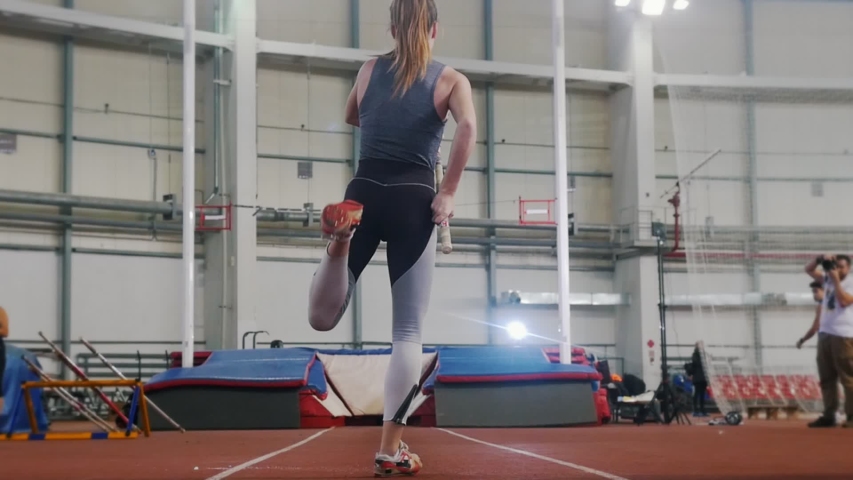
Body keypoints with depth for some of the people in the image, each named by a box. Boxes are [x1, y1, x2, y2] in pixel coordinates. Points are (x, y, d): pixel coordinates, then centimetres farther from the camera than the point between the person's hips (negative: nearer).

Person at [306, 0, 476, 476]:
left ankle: (340, 240, -24)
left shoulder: (369, 69, 15)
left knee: (323, 317, 7)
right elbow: (468, 126, -15)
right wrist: (448, 195, -12)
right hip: (413, 200, -2)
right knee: (408, 332, 3)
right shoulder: (451, 79, 5)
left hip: (363, 193, 2)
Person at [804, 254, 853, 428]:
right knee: (826, 377, 7)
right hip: (824, 334, 7)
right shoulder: (828, 280, 14)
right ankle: (829, 415, 11)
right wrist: (820, 259, -1)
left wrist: (836, 280, -16)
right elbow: (809, 269, 17)